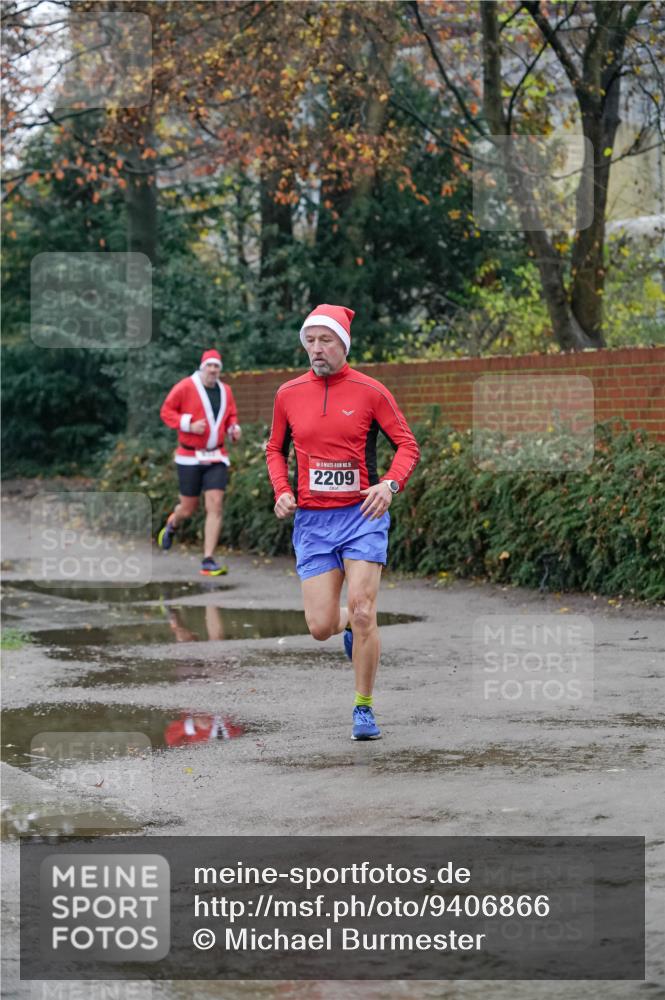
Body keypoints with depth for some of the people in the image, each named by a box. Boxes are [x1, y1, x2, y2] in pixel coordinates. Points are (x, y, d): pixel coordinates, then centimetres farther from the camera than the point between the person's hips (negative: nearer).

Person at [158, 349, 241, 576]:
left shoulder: (225, 391, 7)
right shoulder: (186, 387, -8)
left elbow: (231, 416, 22)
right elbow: (166, 411, -5)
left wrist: (234, 429, 0)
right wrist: (189, 424, -18)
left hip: (216, 458, 4)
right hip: (190, 457, -3)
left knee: (215, 506, -9)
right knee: (188, 508, 5)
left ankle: (208, 560, -7)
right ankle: (172, 524, 44)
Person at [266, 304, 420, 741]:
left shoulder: (369, 391, -3)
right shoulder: (288, 394, 5)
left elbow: (407, 445, 1)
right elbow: (276, 449, 19)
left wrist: (390, 484, -17)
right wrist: (282, 491, 1)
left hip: (363, 515, -2)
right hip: (312, 521, 3)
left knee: (362, 615, -12)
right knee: (320, 626, -4)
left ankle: (364, 709, 5)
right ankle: (349, 624, 35)